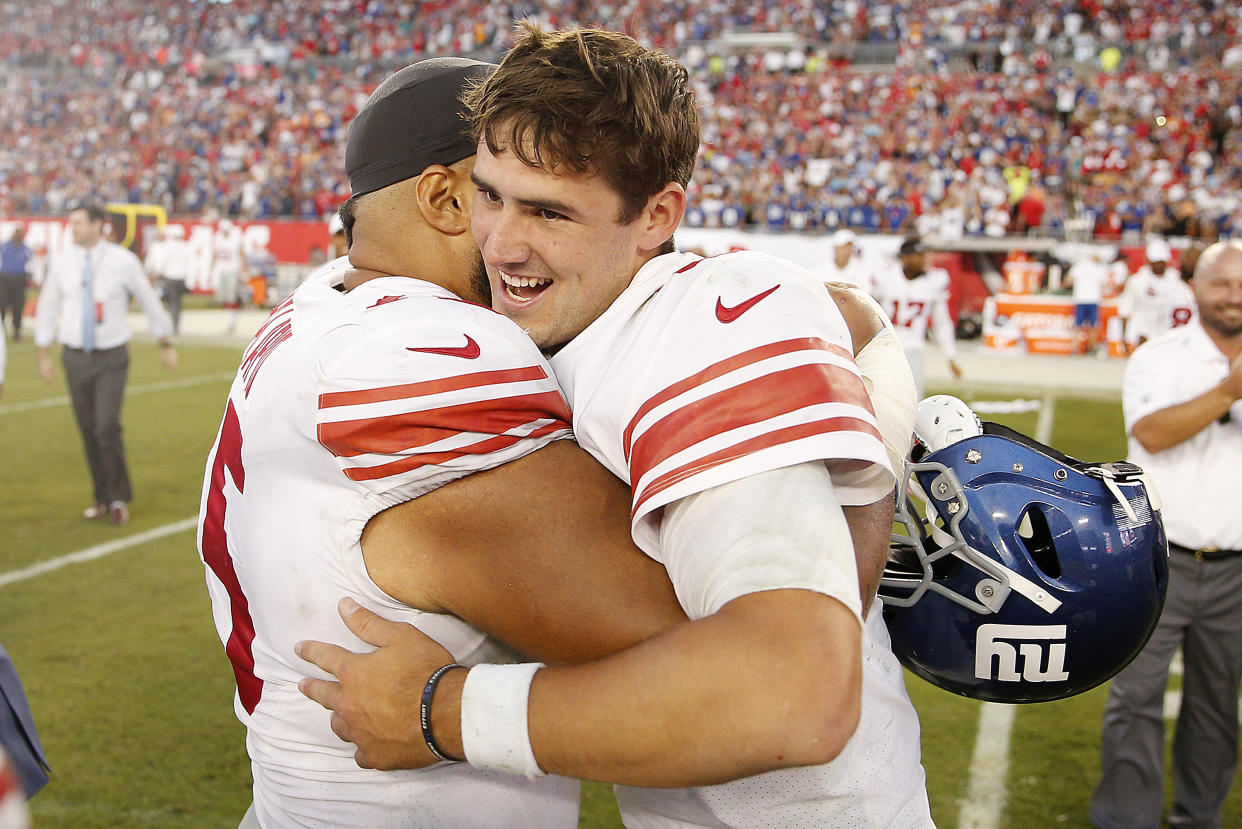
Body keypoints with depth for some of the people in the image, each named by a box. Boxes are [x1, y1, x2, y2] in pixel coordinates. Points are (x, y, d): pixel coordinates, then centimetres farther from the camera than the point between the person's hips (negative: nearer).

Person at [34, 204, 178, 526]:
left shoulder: (123, 261, -7)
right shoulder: (62, 264, 0)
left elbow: (150, 302, 5)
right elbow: (47, 309, 11)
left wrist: (166, 345, 13)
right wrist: (44, 356, 12)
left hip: (111, 358, -3)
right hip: (75, 357, 3)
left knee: (107, 428, -14)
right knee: (88, 433, 8)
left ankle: (119, 499, 4)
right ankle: (103, 499, 23)